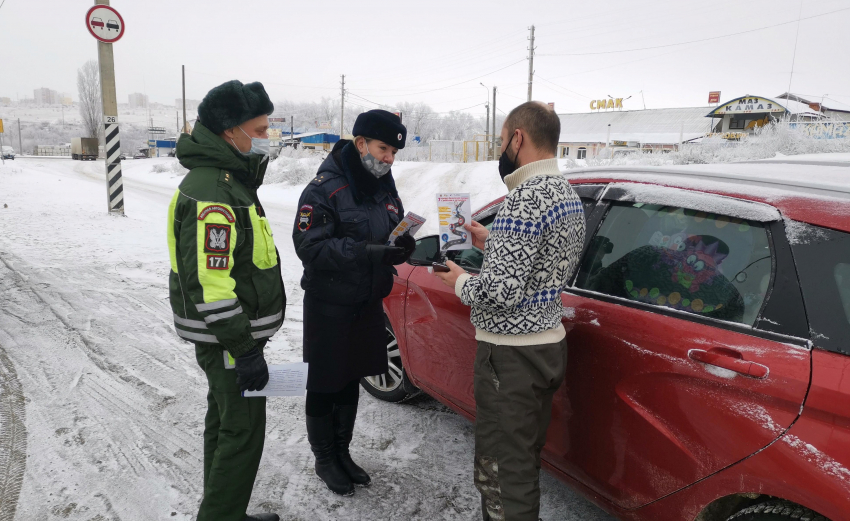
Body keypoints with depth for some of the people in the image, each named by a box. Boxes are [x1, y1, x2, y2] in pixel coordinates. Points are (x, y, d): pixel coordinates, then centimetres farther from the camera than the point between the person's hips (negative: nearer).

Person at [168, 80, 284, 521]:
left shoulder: (225, 180, 12)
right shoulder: (211, 194, -23)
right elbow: (209, 284, -27)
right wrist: (245, 351, -24)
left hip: (228, 333, 11)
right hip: (227, 337, -11)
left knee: (225, 424, 20)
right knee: (243, 432, 0)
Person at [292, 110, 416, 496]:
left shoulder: (385, 188, 5)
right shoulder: (325, 188, -16)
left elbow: (395, 239, 11)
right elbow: (309, 246, -22)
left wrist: (403, 246, -13)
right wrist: (364, 251, -31)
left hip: (368, 303, 7)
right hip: (329, 306, -6)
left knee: (352, 381, 18)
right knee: (324, 387, 9)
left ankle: (342, 452, 37)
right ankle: (324, 459, 29)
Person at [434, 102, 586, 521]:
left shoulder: (526, 198, -21)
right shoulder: (568, 194, 10)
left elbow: (500, 292, -26)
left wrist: (460, 283, -8)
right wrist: (491, 244, 15)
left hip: (512, 355, -10)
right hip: (549, 345, 10)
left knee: (501, 475, 4)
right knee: (525, 463, 24)